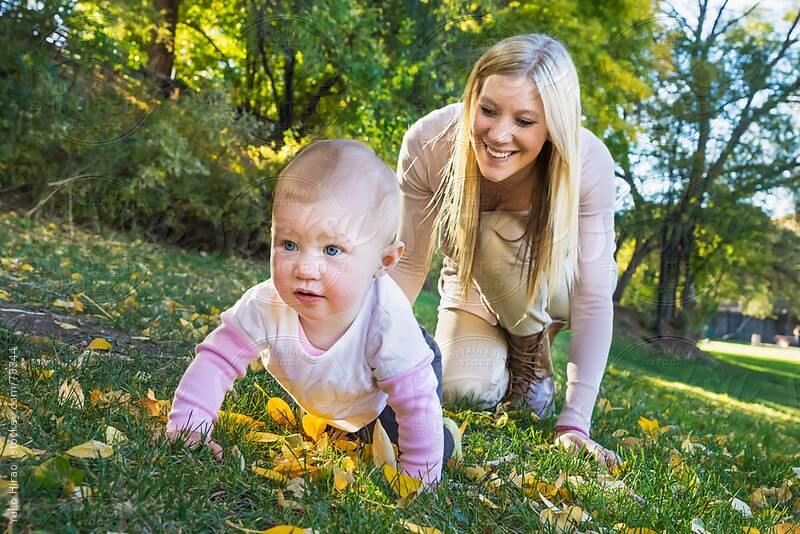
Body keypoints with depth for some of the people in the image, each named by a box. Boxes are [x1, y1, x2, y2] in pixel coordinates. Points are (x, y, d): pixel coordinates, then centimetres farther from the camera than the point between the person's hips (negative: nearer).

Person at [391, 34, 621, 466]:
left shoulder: (588, 162, -33)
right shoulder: (428, 143, -30)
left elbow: (593, 298, -31)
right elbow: (408, 264, -19)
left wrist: (574, 423, -34)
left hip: (555, 287, -1)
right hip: (475, 288, 1)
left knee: (505, 235, -34)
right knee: (463, 389, -25)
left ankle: (533, 359, -6)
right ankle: (504, 363, 11)